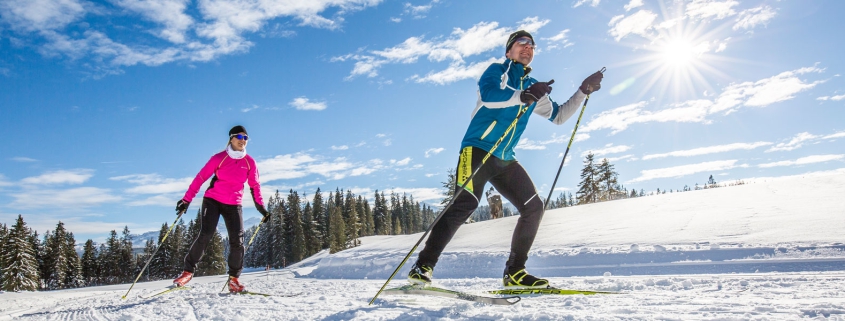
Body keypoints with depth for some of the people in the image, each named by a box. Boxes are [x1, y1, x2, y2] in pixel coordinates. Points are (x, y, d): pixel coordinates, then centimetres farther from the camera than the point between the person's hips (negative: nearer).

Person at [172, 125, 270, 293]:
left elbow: (255, 186, 9)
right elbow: (200, 178, -5)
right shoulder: (219, 158, -6)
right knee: (205, 235, -17)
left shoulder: (249, 162, 2)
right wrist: (186, 200, -9)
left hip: (233, 205, 2)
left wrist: (261, 207, 4)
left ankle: (234, 279, 3)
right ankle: (188, 270, 0)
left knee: (237, 241, -9)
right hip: (212, 200, -2)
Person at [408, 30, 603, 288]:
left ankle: (514, 272, 7)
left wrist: (583, 91, 21)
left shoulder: (533, 87, 23)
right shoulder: (497, 70, 5)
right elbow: (488, 95, -18)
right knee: (466, 203, -25)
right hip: (478, 149, -7)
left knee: (534, 207, -1)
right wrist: (524, 96, -29)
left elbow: (558, 116, 29)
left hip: (504, 160, 7)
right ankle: (423, 265, -20)